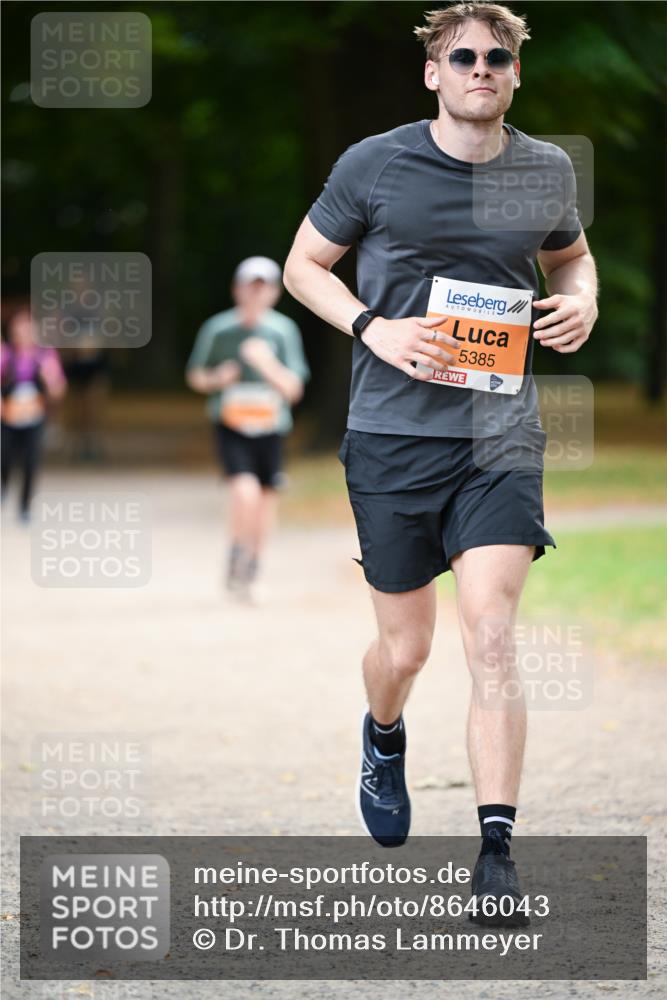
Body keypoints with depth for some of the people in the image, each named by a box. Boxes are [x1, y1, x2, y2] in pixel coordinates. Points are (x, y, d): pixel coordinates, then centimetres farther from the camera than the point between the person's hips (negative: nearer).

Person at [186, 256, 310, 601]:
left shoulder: (284, 330, 0)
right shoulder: (218, 328, -2)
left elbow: (294, 389, -4)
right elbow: (196, 376, 9)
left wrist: (267, 364, -20)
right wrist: (218, 378, -12)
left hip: (270, 428, 2)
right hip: (231, 426, -2)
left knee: (267, 497, 8)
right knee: (245, 491, -23)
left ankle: (250, 572, 29)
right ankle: (236, 563, -3)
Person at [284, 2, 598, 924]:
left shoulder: (547, 171, 5)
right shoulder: (374, 165, -1)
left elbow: (570, 254, 25)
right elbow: (304, 266, 8)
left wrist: (583, 301, 2)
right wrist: (373, 329, -9)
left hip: (502, 437, 0)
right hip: (393, 433, 0)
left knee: (491, 633, -15)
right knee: (406, 646, 8)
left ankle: (497, 851, -13)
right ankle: (384, 736, 46)